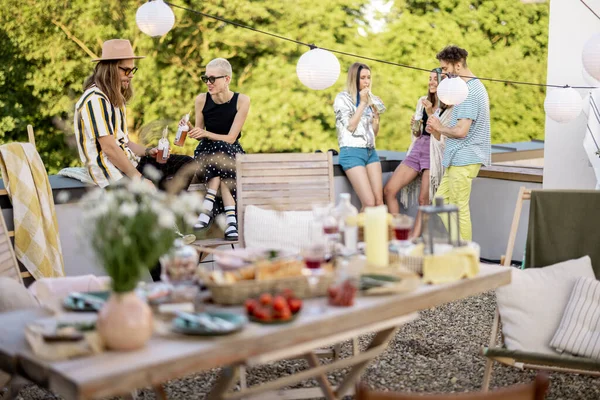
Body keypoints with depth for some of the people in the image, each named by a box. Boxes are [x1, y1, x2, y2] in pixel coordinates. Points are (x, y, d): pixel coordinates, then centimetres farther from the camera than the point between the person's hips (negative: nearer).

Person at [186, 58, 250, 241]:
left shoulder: (242, 100, -10)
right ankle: (230, 218, -44)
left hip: (232, 152, -1)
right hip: (206, 152, 1)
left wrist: (206, 133, -28)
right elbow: (199, 134, 5)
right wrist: (190, 128, -18)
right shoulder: (202, 99, -4)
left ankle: (208, 207, -43)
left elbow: (231, 138, -14)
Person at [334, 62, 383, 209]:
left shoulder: (369, 99, 18)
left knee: (379, 201, -7)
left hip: (371, 151, 6)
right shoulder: (342, 98, -1)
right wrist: (362, 103, -7)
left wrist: (376, 113, 4)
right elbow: (350, 126, -11)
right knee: (369, 203, -16)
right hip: (352, 152, -6)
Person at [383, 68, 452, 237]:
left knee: (424, 200, -6)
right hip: (417, 148, 6)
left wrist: (430, 113, -16)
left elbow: (441, 137, -10)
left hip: (434, 153, -6)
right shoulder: (423, 101, 14)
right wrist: (414, 126, -2)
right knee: (389, 190, -4)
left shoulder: (451, 108, -4)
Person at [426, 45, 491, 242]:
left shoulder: (469, 91, -17)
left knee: (460, 210, -4)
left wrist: (439, 128, -6)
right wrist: (440, 129, 6)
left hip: (463, 159, -11)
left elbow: (461, 131, -24)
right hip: (459, 158, 11)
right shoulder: (475, 86, 17)